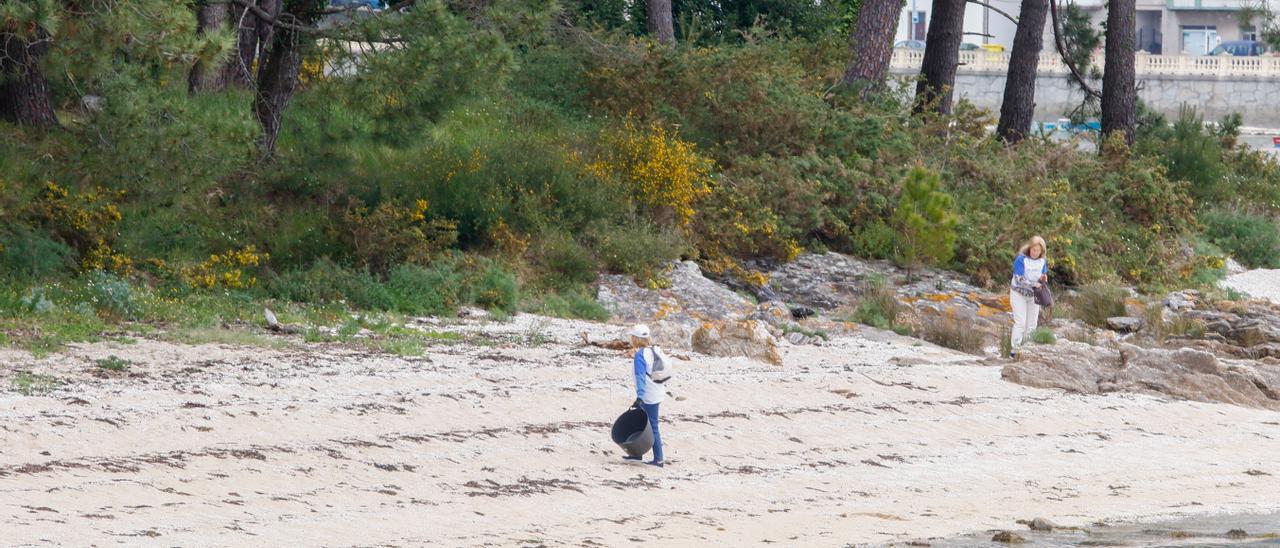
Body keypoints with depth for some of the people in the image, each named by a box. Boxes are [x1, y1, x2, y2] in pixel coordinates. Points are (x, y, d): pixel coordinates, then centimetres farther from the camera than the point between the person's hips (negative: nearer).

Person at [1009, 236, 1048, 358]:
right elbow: (1019, 279, -23)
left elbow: (1043, 280, 7)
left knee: (1032, 324, 6)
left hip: (1033, 295, 5)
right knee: (1020, 322, -11)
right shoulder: (1021, 259, -19)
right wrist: (1034, 284, -33)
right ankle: (1014, 351, -7)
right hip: (1019, 294, -5)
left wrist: (1043, 279, -17)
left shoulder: (1042, 261, -3)